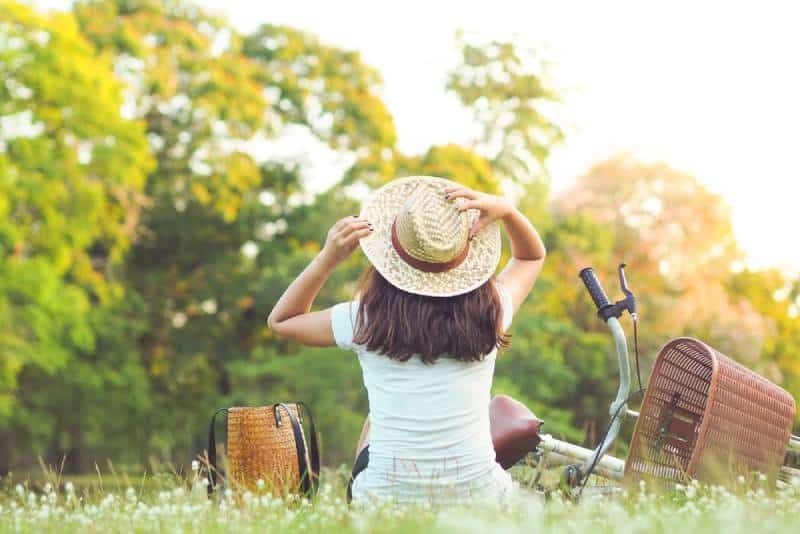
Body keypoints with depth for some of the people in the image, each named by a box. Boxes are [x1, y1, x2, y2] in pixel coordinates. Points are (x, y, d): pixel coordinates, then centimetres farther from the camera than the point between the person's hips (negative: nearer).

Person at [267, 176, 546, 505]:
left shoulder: (366, 320, -12)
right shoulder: (489, 313, -9)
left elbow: (281, 320, 9)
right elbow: (533, 256, 14)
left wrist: (327, 258, -5)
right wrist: (506, 211, -4)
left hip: (385, 502, 0)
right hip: (481, 497, 1)